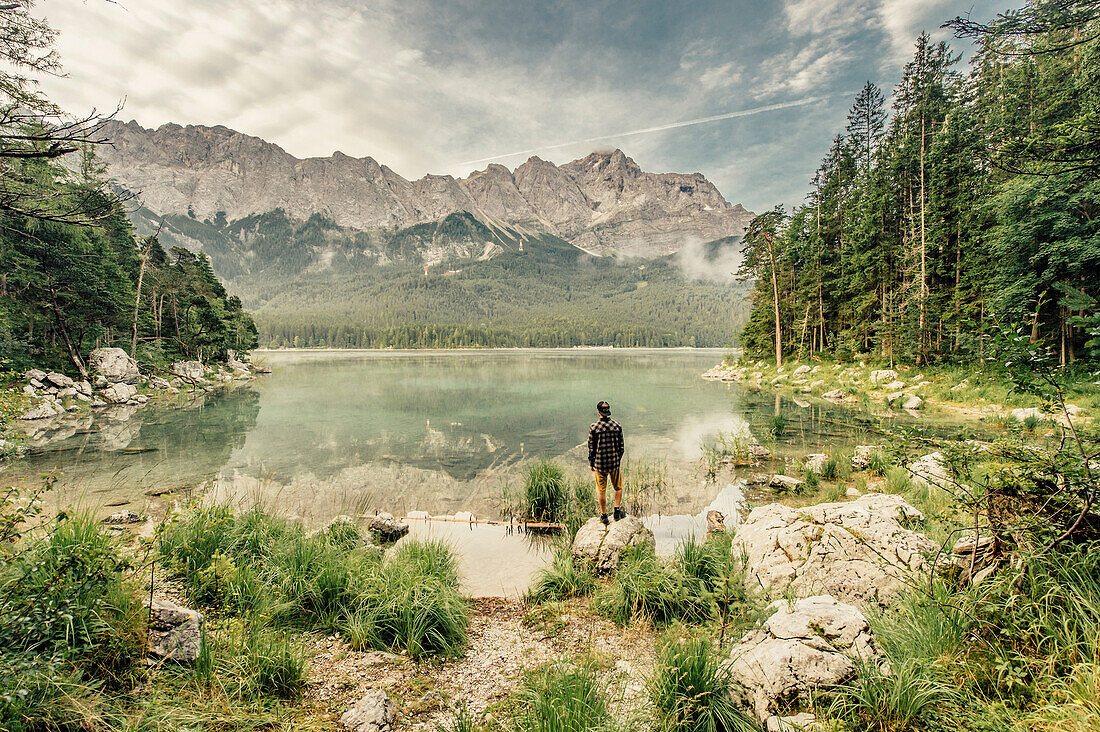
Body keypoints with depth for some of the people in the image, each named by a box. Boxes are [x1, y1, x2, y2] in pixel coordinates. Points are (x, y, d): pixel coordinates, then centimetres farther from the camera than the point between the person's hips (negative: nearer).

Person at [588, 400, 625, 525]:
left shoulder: (593, 427, -10)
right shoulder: (617, 426, -3)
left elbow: (591, 447, -5)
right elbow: (621, 446, 3)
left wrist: (591, 463, 6)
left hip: (600, 463, -1)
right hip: (614, 462, 2)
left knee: (601, 490, 9)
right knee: (618, 487, 19)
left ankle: (604, 516, 16)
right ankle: (617, 511, 16)